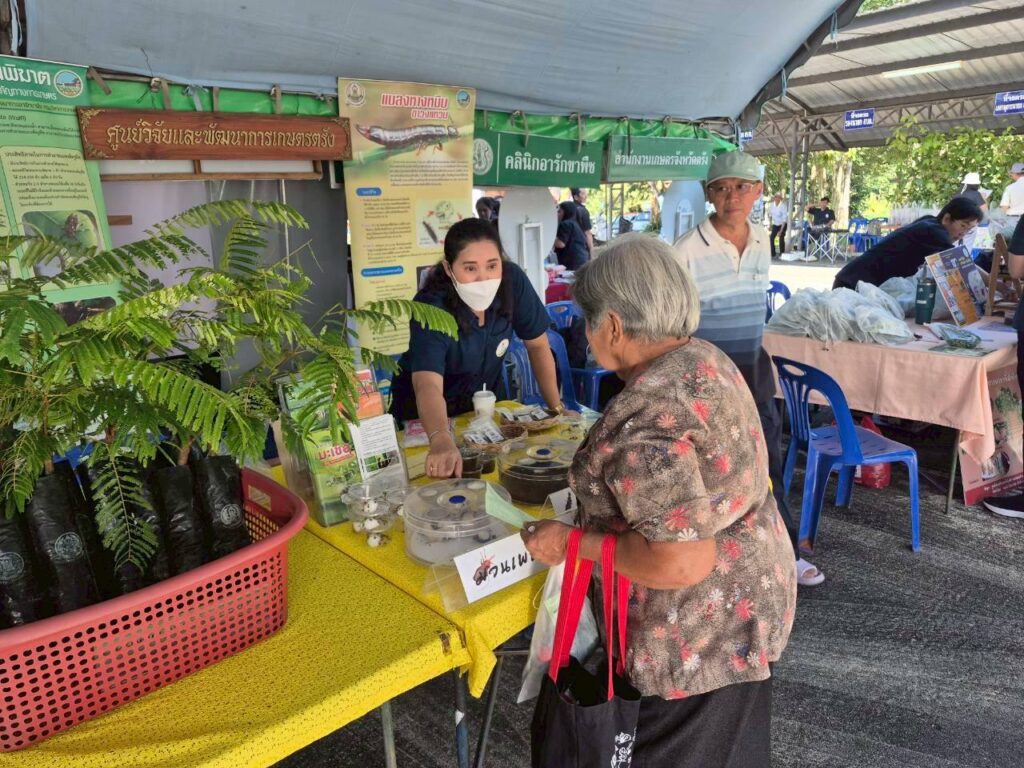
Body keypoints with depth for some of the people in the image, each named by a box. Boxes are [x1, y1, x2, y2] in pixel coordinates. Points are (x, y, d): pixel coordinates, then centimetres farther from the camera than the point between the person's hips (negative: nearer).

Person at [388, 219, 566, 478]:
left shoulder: (512, 281, -21)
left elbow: (537, 345, -8)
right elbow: (428, 385, -46)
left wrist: (556, 407, -12)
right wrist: (442, 441, -64)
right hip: (424, 415, -3)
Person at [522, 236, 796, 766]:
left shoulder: (646, 416, -32)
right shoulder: (704, 359, -2)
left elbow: (681, 563, -33)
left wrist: (570, 542, -22)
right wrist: (597, 477, 14)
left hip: (699, 636, -8)